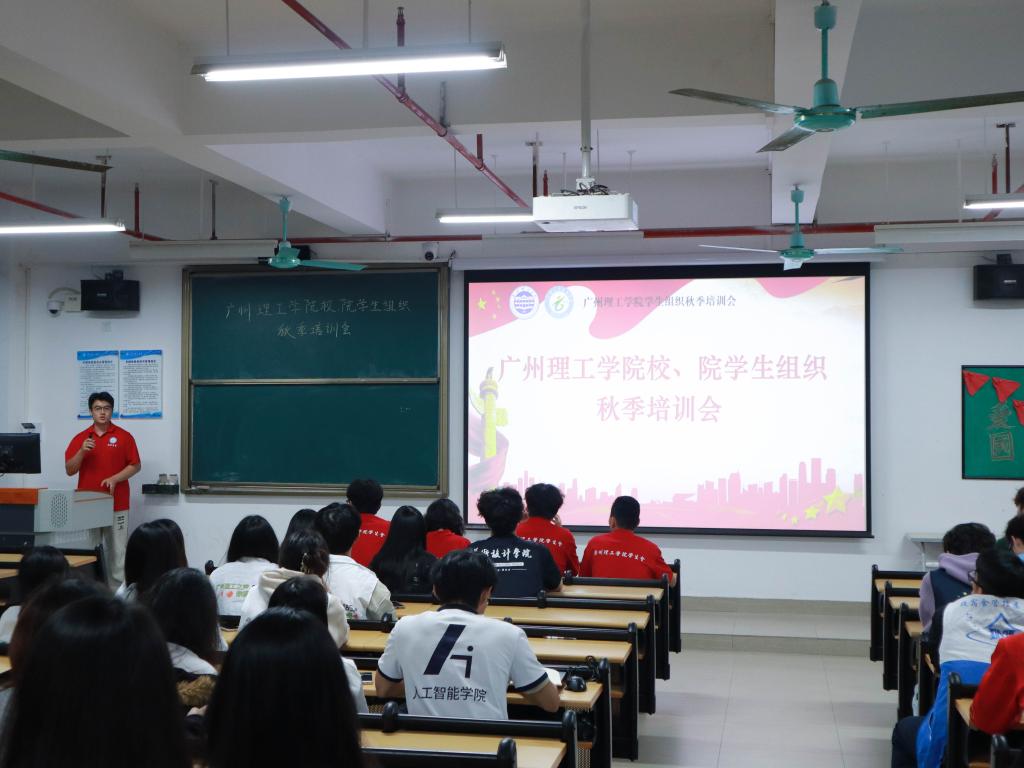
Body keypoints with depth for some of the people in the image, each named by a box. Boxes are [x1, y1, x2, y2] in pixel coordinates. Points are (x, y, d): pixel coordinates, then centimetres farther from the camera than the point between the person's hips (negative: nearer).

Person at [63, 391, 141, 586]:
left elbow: (136, 466, 2)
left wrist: (114, 479, -13)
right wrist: (82, 451, -12)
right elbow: (69, 470, 4)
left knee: (117, 550, 1)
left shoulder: (124, 436, 2)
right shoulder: (80, 438, 7)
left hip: (116, 504, -2)